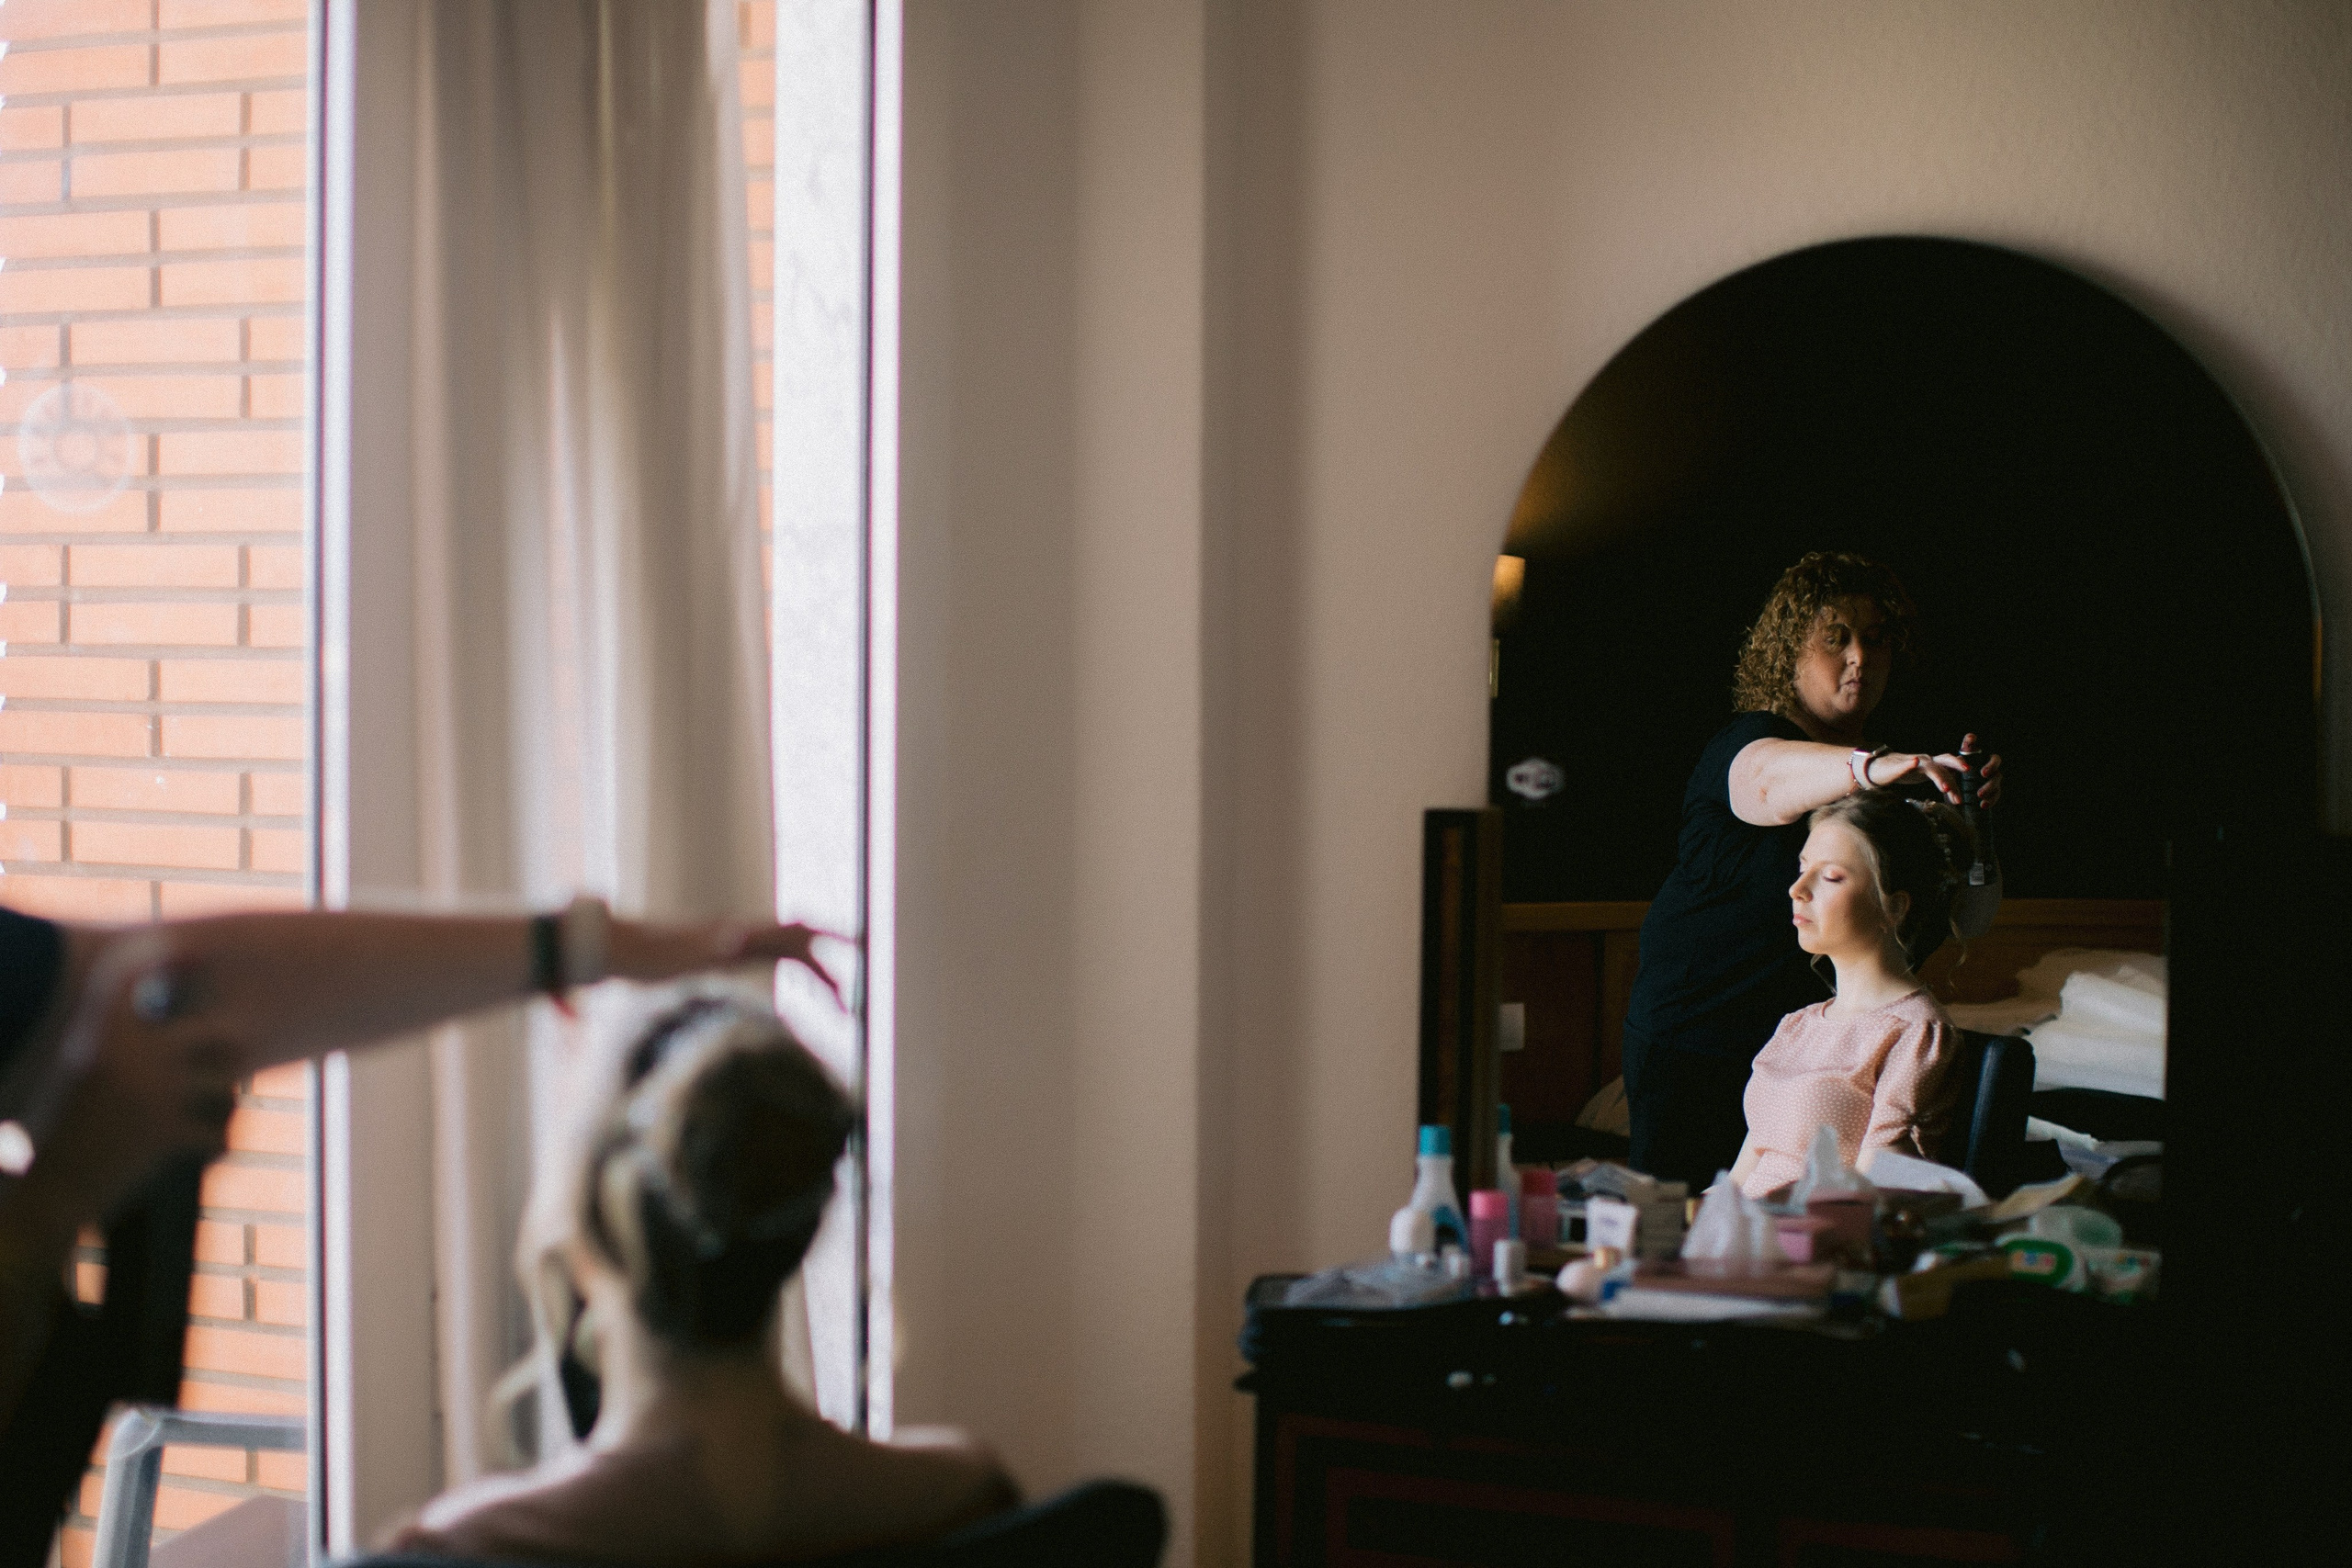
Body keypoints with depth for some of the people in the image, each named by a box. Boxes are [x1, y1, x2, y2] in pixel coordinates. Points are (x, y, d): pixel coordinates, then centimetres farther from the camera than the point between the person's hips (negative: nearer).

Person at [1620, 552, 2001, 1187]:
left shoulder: (1893, 773, 11)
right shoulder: (1743, 744, -8)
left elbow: (1969, 918, 4)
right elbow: (1774, 780, -35)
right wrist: (1874, 769, -54)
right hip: (1693, 1044, -5)